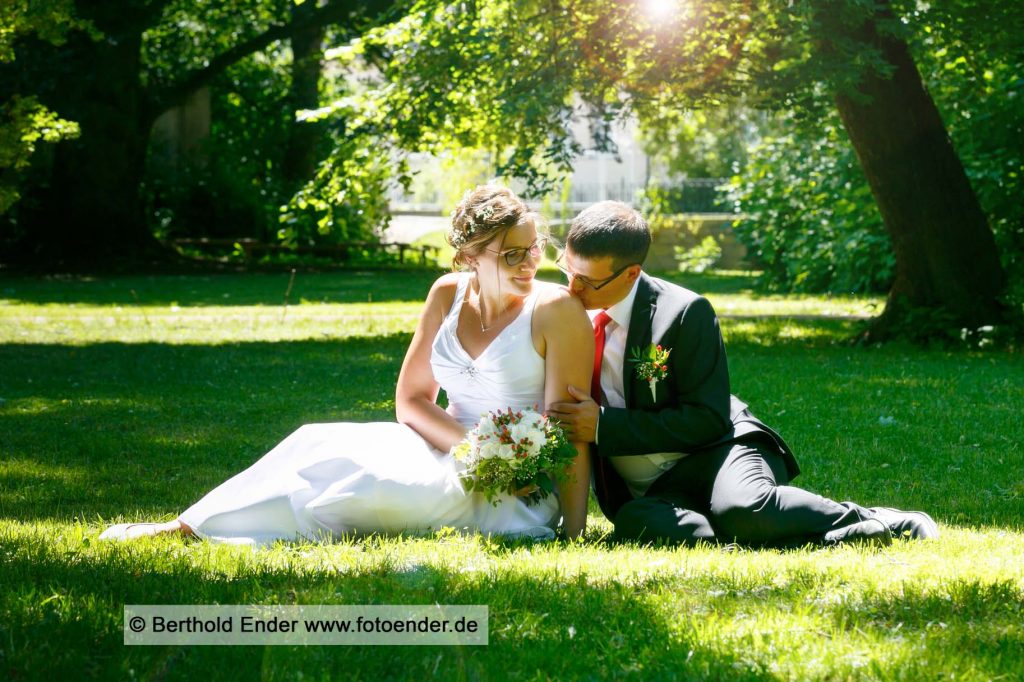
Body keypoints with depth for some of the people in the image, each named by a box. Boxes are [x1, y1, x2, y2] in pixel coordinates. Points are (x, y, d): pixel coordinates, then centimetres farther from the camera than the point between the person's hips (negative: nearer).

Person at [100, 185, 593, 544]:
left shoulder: (556, 310, -11)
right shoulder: (449, 295, 5)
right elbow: (411, 400, 4)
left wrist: (573, 533, -20)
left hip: (516, 490, -6)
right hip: (450, 452, 6)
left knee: (363, 479, -26)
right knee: (319, 444, -14)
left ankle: (190, 529, -20)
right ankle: (191, 524, -17)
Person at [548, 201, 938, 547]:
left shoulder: (685, 313, -10)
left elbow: (708, 419, -13)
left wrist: (605, 425, -19)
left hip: (716, 451, -4)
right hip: (654, 493, 4)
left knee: (742, 509, -41)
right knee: (633, 523, -35)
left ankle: (882, 523, -14)